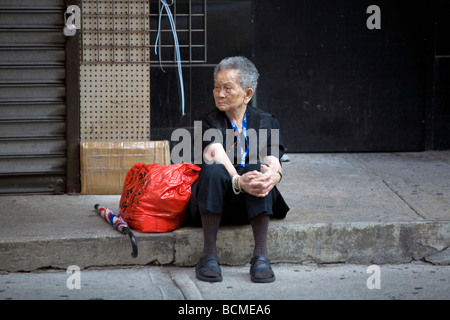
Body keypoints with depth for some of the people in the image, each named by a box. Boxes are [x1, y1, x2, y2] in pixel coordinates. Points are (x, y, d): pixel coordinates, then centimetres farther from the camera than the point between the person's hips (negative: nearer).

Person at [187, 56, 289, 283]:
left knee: (258, 169, -31)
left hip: (253, 204, 1)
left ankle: (260, 256, -33)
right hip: (215, 203, -1)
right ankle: (209, 255, -31)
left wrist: (271, 176, -36)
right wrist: (238, 181, -40)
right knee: (213, 171, -33)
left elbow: (275, 164, -10)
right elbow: (216, 156, -19)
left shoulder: (266, 122, 8)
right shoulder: (210, 122, 3)